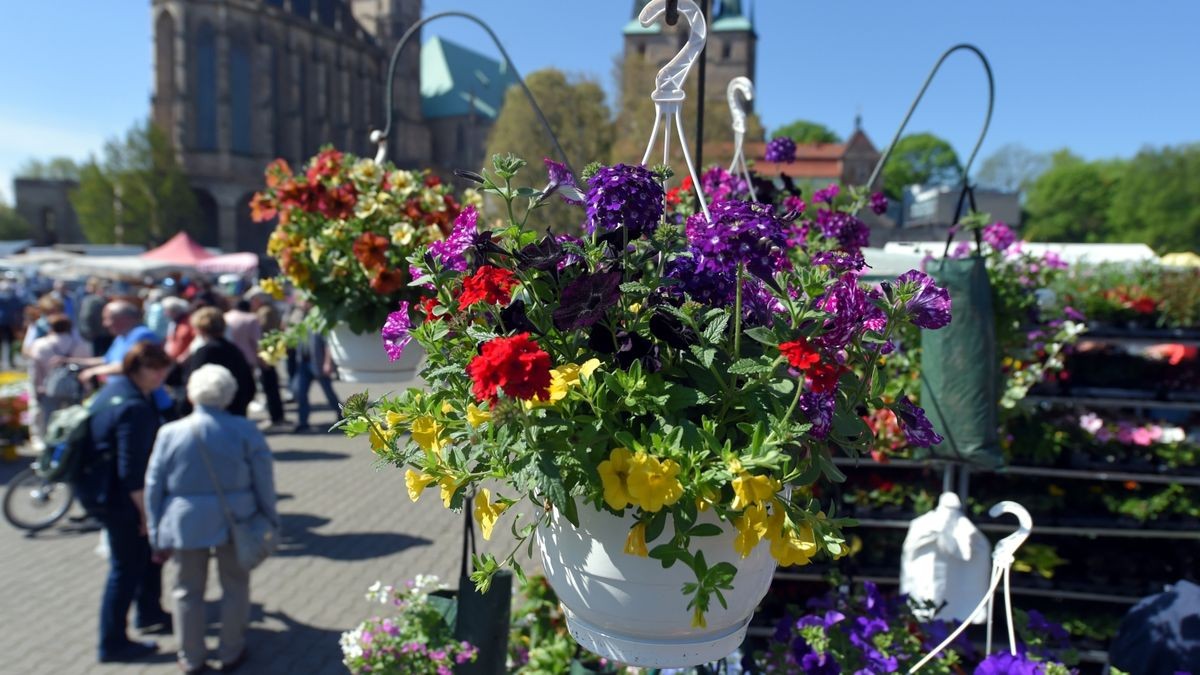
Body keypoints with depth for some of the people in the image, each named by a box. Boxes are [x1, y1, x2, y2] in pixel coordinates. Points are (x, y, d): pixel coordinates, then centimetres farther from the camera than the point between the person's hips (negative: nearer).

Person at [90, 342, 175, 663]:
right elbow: (132, 471, -27)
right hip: (125, 503, -10)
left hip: (107, 492, 10)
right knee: (127, 568, 4)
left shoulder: (112, 388, 5)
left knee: (149, 552, 23)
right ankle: (113, 643, 18)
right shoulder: (135, 407, -27)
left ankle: (149, 613, 40)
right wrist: (145, 512, -18)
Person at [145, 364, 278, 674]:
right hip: (234, 521, 0)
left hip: (187, 523, 1)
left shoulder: (170, 433, -5)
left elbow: (153, 487, 0)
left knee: (188, 591, 16)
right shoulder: (245, 430, -8)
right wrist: (270, 520, 7)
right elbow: (264, 482, -5)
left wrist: (157, 537, 8)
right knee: (235, 586, 15)